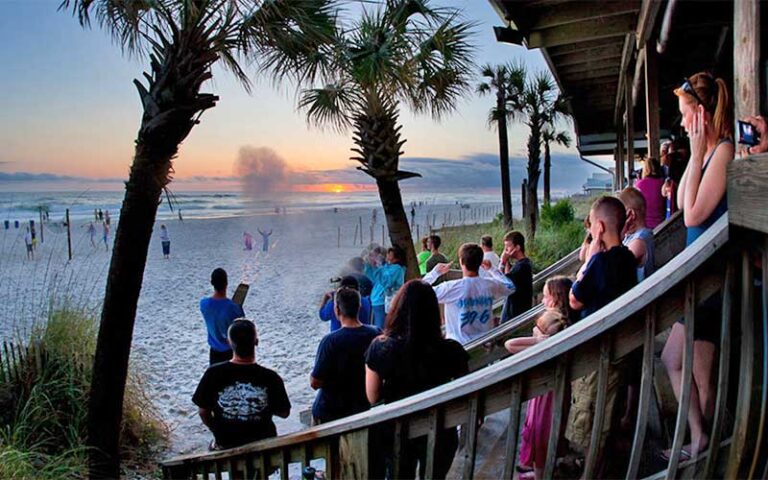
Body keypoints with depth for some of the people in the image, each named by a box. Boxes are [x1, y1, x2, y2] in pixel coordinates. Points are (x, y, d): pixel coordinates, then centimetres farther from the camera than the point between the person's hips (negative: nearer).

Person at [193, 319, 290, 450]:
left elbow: (203, 412, -8)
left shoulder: (214, 374, -19)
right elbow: (284, 413, -10)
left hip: (226, 444, 1)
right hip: (263, 444, -1)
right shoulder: (271, 378, -21)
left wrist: (219, 434, 8)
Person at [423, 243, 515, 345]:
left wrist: (435, 272, 2)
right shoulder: (490, 285, -6)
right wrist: (491, 270, 23)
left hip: (459, 346, -4)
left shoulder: (452, 287, -19)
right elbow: (510, 287, 17)